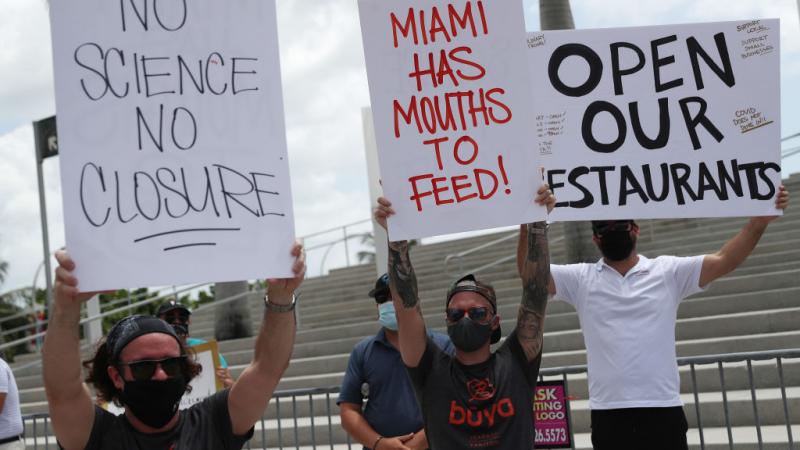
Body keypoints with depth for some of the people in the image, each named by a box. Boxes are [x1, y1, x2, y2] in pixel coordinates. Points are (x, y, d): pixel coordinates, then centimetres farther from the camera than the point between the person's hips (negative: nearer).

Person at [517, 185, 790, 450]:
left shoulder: (668, 272, 7)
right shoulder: (580, 279, 8)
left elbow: (724, 261, -3)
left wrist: (759, 222, -18)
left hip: (663, 411, 0)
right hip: (608, 416, 1)